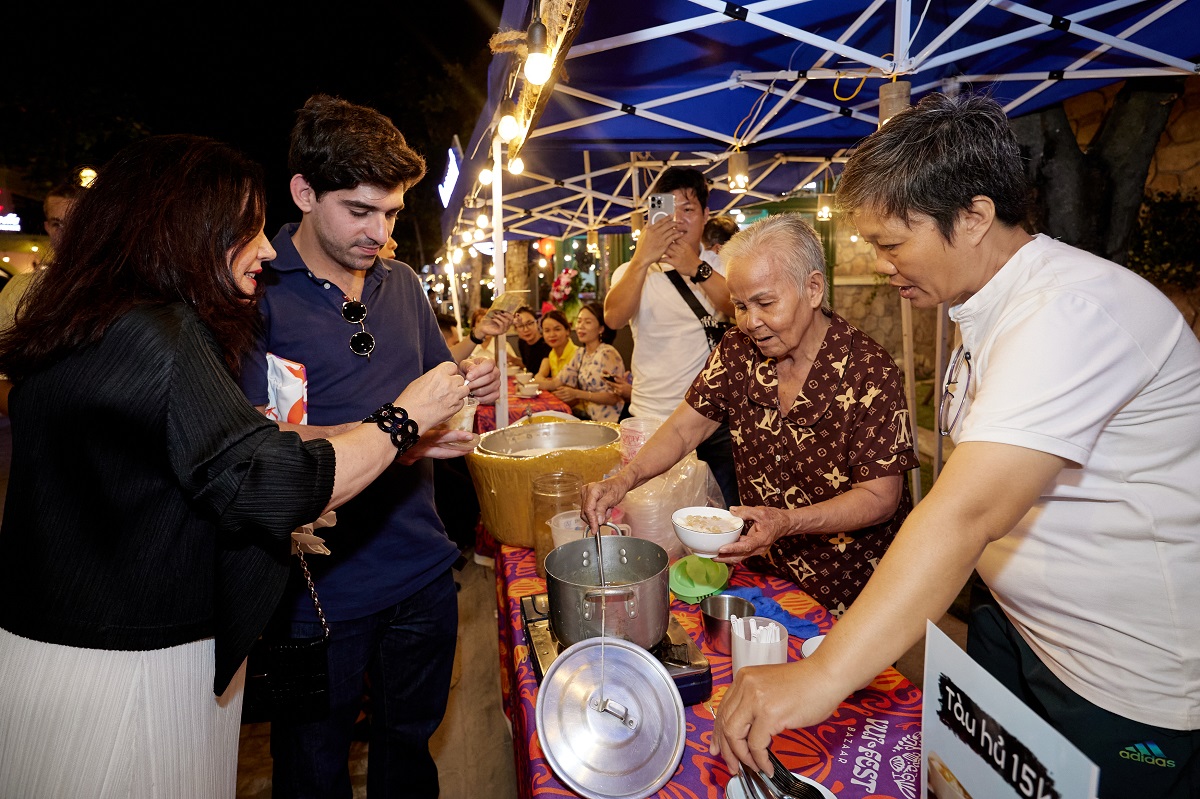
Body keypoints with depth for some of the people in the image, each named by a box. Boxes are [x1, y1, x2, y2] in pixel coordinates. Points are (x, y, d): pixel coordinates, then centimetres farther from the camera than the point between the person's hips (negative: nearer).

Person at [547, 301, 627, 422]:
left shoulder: (607, 354, -14)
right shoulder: (580, 353, 10)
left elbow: (613, 397, -18)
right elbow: (559, 382, 7)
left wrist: (577, 394, -25)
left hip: (605, 420, -7)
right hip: (586, 414, 7)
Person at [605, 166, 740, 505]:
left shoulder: (722, 267, 9)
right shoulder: (632, 272, 6)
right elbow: (614, 319, -15)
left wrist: (697, 269, -24)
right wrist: (642, 260, -25)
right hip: (652, 419, 0)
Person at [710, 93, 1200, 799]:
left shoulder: (1074, 311, -28)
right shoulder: (986, 305, 3)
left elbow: (966, 514, -38)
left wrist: (822, 677, -40)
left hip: (1130, 680, -8)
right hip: (1013, 622, 8)